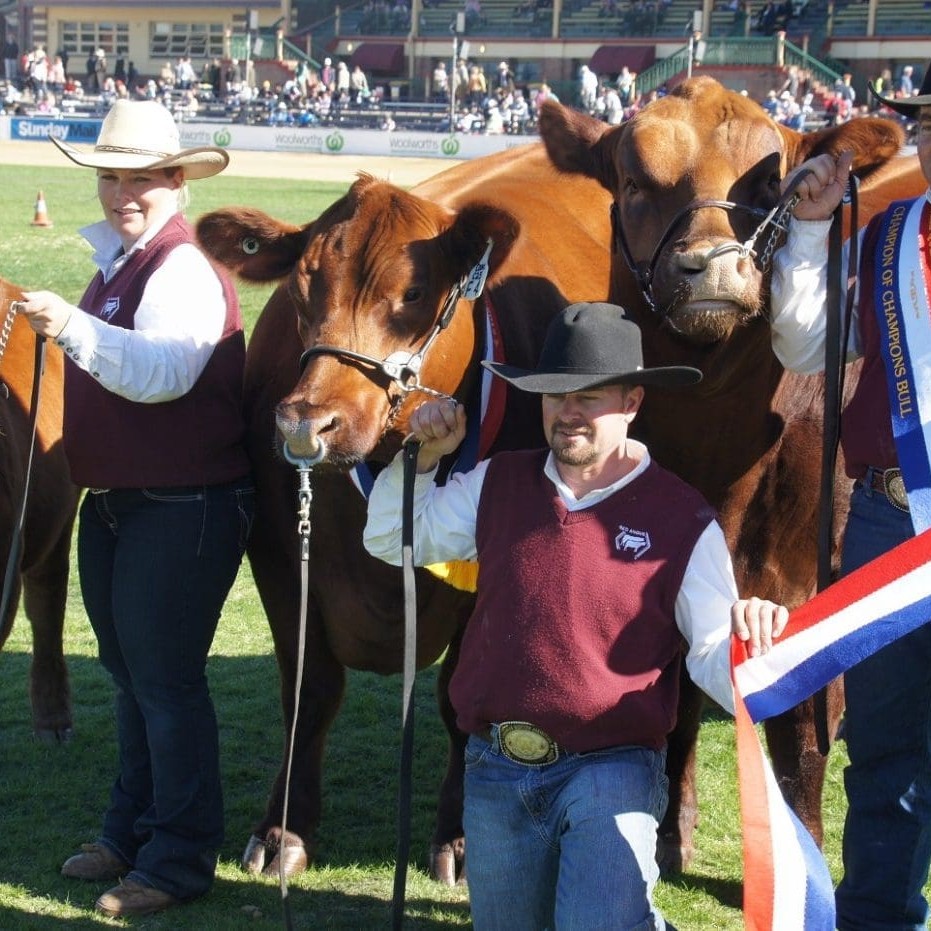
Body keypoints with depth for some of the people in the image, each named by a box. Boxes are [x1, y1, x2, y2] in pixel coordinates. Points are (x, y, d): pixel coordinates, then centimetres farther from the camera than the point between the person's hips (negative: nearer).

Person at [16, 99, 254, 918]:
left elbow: (163, 370, -35)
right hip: (112, 502, 10)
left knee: (165, 679, -3)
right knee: (129, 672, 19)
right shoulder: (116, 262, 14)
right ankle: (131, 829, 34)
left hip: (182, 507, -10)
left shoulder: (184, 268, -17)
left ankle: (179, 858, 9)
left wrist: (75, 329, -45)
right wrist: (57, 329, 16)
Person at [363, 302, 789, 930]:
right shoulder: (498, 484, 6)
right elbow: (390, 540, 16)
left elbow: (712, 657, -8)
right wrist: (424, 457, 1)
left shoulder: (683, 519, -5)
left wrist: (746, 640, -30)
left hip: (611, 768, -4)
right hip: (495, 770, 5)